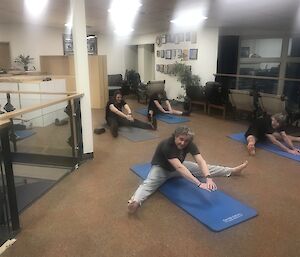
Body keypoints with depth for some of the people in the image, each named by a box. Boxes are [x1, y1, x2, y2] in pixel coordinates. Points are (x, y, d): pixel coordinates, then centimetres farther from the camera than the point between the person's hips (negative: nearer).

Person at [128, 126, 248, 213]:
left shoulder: (190, 145, -21)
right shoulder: (166, 145, -38)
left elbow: (201, 162, -30)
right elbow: (179, 167, -47)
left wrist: (208, 178, -49)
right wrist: (199, 184, -54)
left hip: (177, 166, 5)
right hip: (161, 167, -5)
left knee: (204, 169, 5)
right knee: (148, 183, -36)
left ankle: (233, 170, 21)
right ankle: (135, 201, -62)